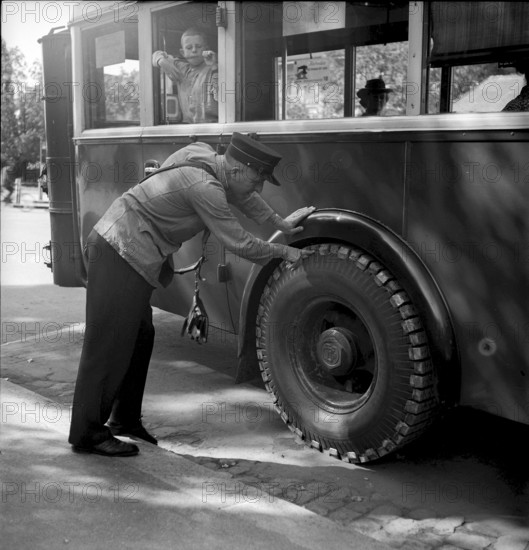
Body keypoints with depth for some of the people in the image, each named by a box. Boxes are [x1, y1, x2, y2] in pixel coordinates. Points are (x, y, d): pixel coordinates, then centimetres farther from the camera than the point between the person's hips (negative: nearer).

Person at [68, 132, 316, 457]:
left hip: (123, 249, 10)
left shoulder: (207, 158, 5)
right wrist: (285, 252, -3)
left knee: (140, 337, 15)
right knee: (110, 344, -5)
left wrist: (281, 223, 24)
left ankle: (125, 419, 27)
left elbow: (242, 195, 22)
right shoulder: (204, 186, -23)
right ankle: (88, 434, 6)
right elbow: (239, 243, -17)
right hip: (119, 255, -10)